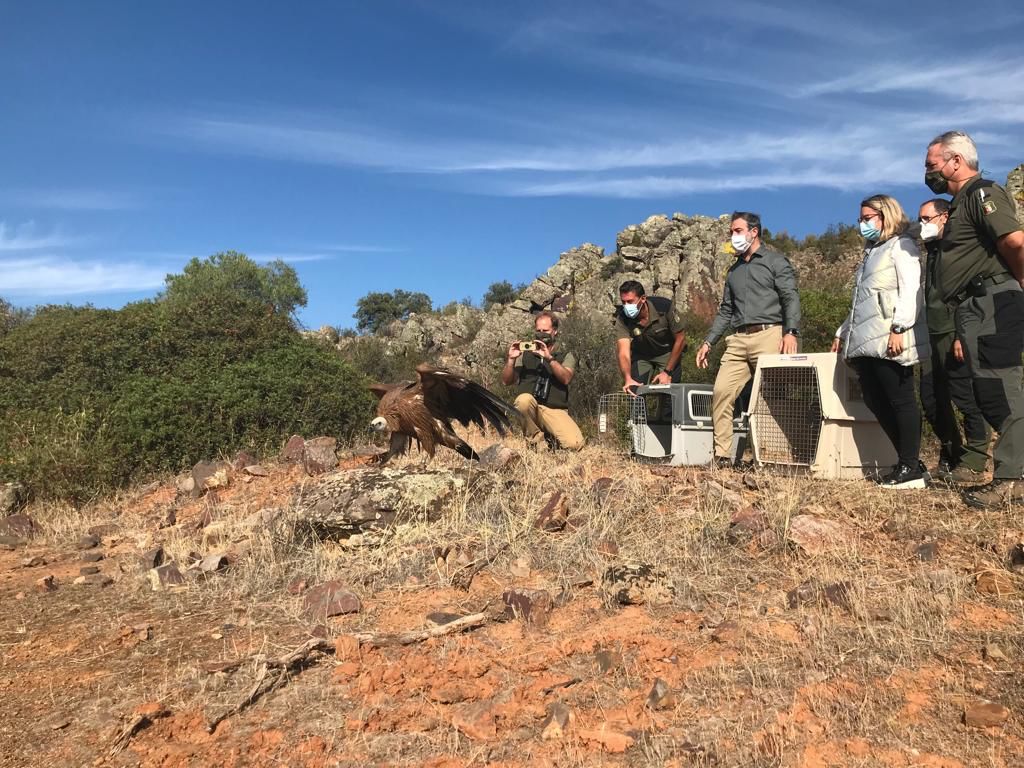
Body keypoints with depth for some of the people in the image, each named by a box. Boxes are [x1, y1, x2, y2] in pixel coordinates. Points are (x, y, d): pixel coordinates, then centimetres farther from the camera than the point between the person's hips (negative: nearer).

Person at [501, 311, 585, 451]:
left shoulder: (566, 355, 11)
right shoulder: (525, 353, 14)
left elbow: (566, 379, -10)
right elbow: (507, 381, 7)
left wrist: (549, 358, -24)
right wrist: (511, 359, -10)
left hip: (555, 410, 0)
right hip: (529, 408, 0)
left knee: (575, 444, -24)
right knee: (524, 399, -36)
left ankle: (549, 437, 10)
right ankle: (537, 440, -11)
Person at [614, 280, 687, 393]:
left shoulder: (664, 306, -28)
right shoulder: (622, 318, -26)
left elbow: (680, 339, -18)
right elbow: (623, 352, -35)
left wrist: (667, 372, -19)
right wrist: (628, 379, -54)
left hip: (667, 354, -1)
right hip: (641, 356, 1)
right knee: (635, 392, -11)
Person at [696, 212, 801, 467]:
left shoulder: (775, 261, 7)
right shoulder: (735, 269, 25)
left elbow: (791, 299, -3)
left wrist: (791, 332, -19)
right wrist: (708, 342, 16)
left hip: (768, 335, -5)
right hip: (738, 340, 6)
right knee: (721, 391, -8)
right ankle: (722, 455, -6)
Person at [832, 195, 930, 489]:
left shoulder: (901, 246, 2)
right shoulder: (871, 252, 26)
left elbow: (910, 289, -11)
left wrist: (900, 328, -21)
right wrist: (843, 332, 26)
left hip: (889, 341, -8)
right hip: (865, 343, 9)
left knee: (900, 401, -6)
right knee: (875, 402, 5)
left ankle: (911, 468, -2)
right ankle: (908, 462, 12)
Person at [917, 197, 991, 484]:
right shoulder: (930, 253, 20)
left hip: (955, 335, -8)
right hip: (933, 338, 8)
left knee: (967, 399, -4)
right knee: (932, 401, 9)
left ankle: (972, 463, 3)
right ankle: (950, 455, 24)